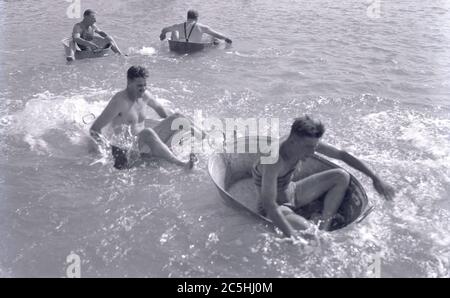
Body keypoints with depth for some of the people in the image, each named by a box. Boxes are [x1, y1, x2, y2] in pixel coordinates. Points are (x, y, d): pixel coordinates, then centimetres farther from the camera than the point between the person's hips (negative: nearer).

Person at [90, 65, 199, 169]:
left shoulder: (144, 95, 5)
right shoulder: (119, 102, -16)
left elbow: (158, 107, 29)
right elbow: (94, 129, -18)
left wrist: (170, 123, 20)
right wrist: (109, 146, -31)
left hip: (144, 141, 8)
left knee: (177, 118, -2)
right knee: (147, 132, -40)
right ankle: (180, 163, -46)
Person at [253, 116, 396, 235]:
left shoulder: (307, 142, -15)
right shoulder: (274, 160, -36)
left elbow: (342, 155, -3)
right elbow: (269, 205, -42)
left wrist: (375, 178, -3)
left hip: (292, 193, 8)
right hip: (276, 206, -8)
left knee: (341, 177, -3)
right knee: (304, 229, -39)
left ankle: (323, 229, -8)